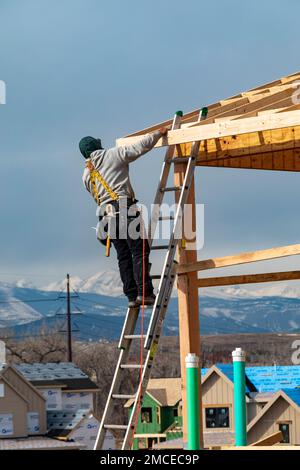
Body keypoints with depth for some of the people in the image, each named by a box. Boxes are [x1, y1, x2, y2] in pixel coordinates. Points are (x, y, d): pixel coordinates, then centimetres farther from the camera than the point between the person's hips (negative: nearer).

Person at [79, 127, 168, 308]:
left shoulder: (86, 175, 18)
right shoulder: (113, 154, 3)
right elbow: (140, 147, -2)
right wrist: (159, 133, 10)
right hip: (125, 207, -6)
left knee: (123, 256, 7)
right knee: (140, 251, -8)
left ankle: (132, 296, 1)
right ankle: (144, 292, -19)